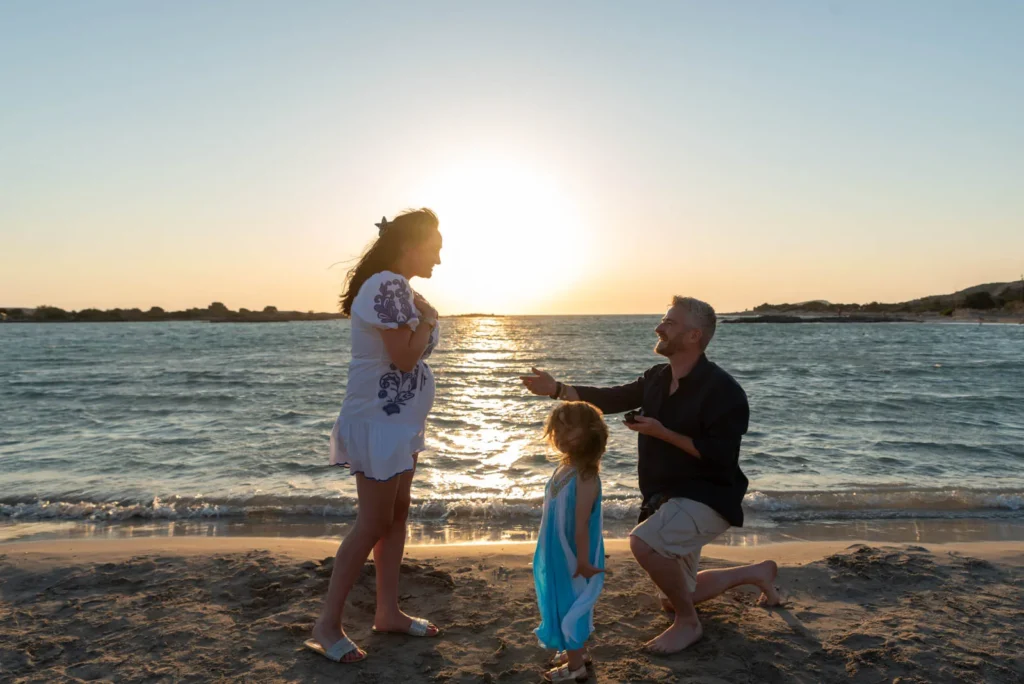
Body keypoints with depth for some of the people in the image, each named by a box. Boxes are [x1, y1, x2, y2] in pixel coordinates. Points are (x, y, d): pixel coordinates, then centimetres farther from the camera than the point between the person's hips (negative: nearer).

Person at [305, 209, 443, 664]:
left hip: (398, 420, 11)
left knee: (397, 514, 14)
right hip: (380, 421, -11)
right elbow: (404, 358, -22)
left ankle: (388, 612, 25)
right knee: (373, 524, -3)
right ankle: (327, 625, 9)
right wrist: (428, 319, -12)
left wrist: (424, 319, 3)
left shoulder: (395, 286, 13)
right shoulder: (388, 285, -19)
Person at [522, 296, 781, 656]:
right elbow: (610, 399, 2)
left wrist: (663, 433, -25)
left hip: (708, 498, -8)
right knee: (675, 598, 19)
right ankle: (757, 572, 40)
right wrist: (557, 389, -6)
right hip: (667, 497, 8)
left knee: (643, 542, -33)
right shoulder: (657, 378, 2)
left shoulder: (722, 390, -21)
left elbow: (720, 456, -27)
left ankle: (689, 624, -8)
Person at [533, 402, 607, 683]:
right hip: (558, 555, 9)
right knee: (566, 604, 22)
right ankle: (578, 651, 41)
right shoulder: (563, 468, 1)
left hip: (573, 559, -8)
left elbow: (581, 525, -25)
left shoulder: (586, 478, -27)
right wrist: (547, 551, 17)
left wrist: (582, 562, -22)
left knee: (571, 605, 6)